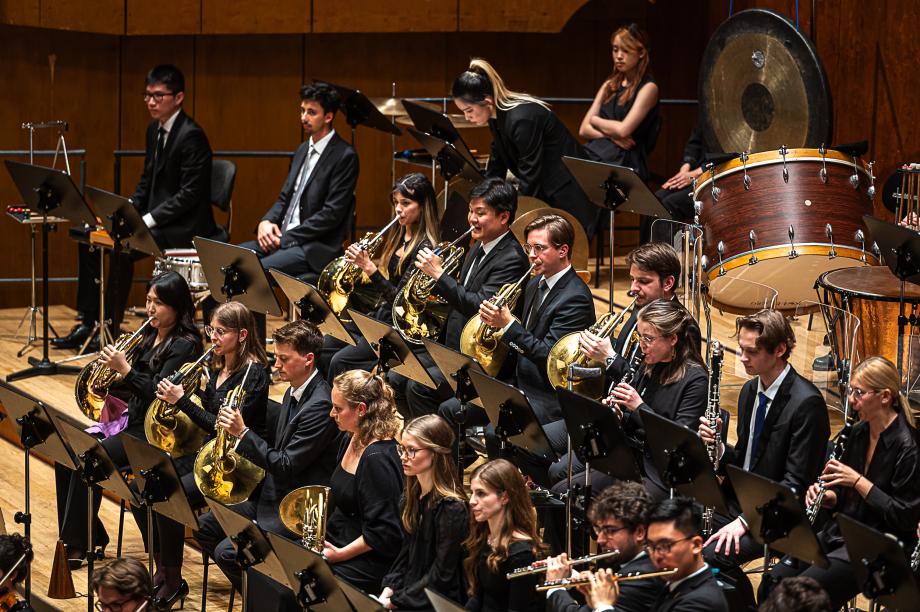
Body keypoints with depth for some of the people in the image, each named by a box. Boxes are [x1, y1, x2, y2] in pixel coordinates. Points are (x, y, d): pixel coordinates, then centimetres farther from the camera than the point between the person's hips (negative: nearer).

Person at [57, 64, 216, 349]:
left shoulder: (191, 136, -17)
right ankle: (88, 323, 1)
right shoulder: (155, 130, 12)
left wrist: (148, 220, -25)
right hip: (154, 217, 10)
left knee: (123, 249, -30)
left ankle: (111, 326, -19)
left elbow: (189, 194, -21)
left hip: (185, 227, -10)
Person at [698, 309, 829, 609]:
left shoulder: (806, 402, -17)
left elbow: (796, 483, -19)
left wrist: (745, 521, -24)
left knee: (714, 556, -28)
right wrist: (717, 446, -5)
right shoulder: (750, 390, 10)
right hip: (740, 502, 8)